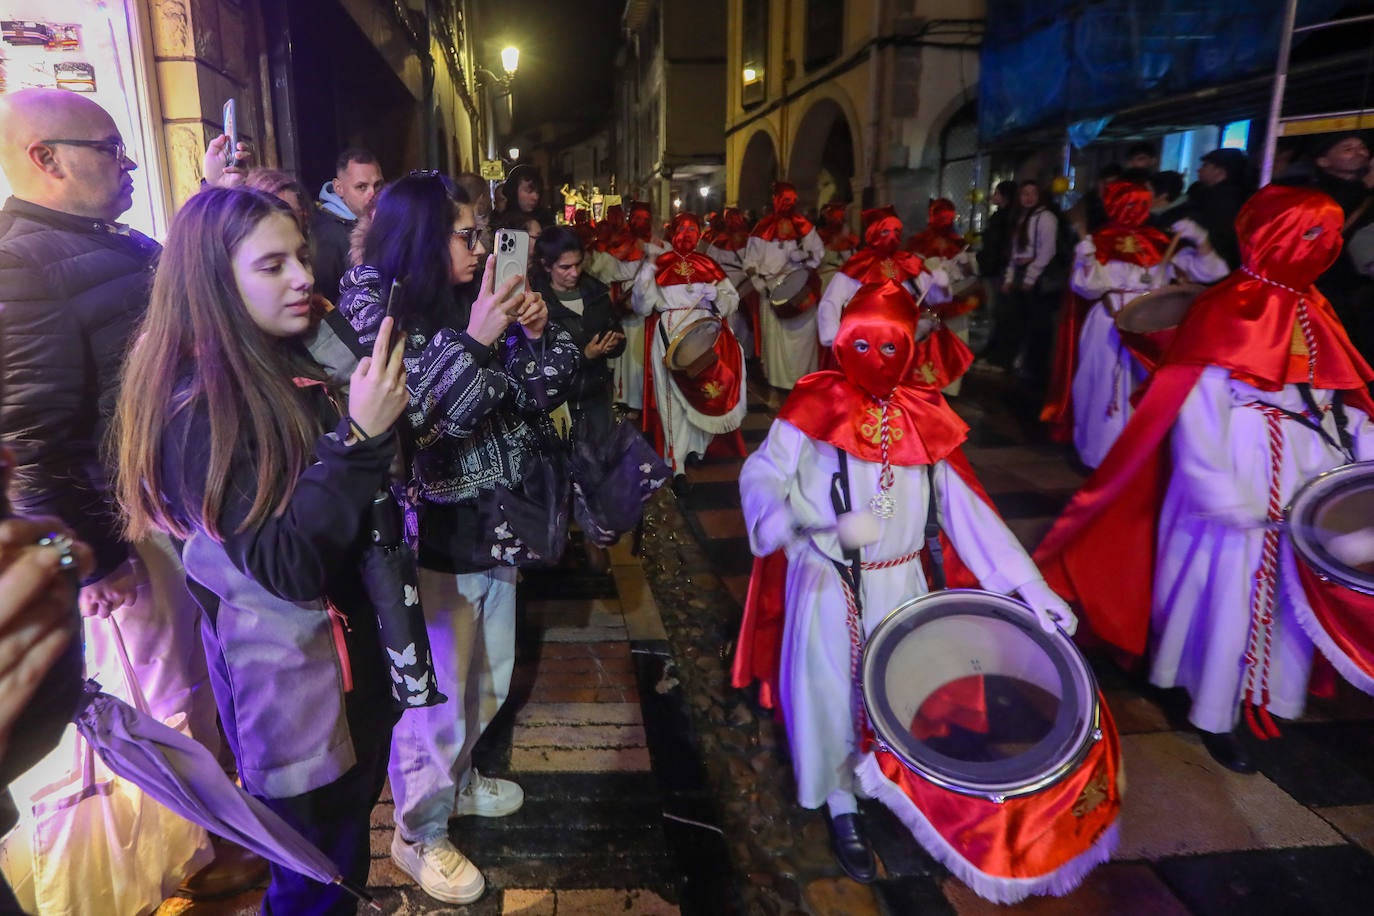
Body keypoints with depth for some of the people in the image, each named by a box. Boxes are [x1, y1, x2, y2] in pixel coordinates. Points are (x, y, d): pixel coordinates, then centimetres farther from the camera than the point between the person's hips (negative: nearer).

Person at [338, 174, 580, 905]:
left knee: (488, 678, 22)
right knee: (437, 694, 6)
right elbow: (411, 422, -24)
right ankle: (419, 834, 30)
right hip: (430, 536, -6)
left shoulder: (470, 300, 3)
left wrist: (536, 332, -13)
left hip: (493, 526, 7)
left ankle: (460, 781, 47)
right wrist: (473, 342, -28)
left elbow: (541, 393, 5)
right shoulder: (375, 310, -14)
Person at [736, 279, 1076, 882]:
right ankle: (842, 805, 30)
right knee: (831, 688, 8)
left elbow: (964, 506, -3)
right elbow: (761, 475, -13)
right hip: (826, 583, -3)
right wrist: (783, 527, -35)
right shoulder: (815, 406, -10)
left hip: (899, 583, 3)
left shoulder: (924, 416, -1)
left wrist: (1027, 584, -8)